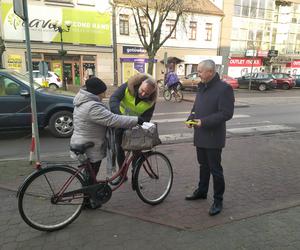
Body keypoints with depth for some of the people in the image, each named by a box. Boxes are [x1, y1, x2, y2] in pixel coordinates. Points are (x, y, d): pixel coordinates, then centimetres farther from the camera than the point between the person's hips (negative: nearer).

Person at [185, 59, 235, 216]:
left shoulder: (224, 88, -16)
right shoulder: (202, 87, 10)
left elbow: (227, 113, -20)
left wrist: (204, 121, -23)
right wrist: (191, 118, 1)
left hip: (213, 137, -7)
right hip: (200, 135, 8)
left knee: (215, 169, 4)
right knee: (203, 166, 21)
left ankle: (218, 200, 21)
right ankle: (202, 191, 38)